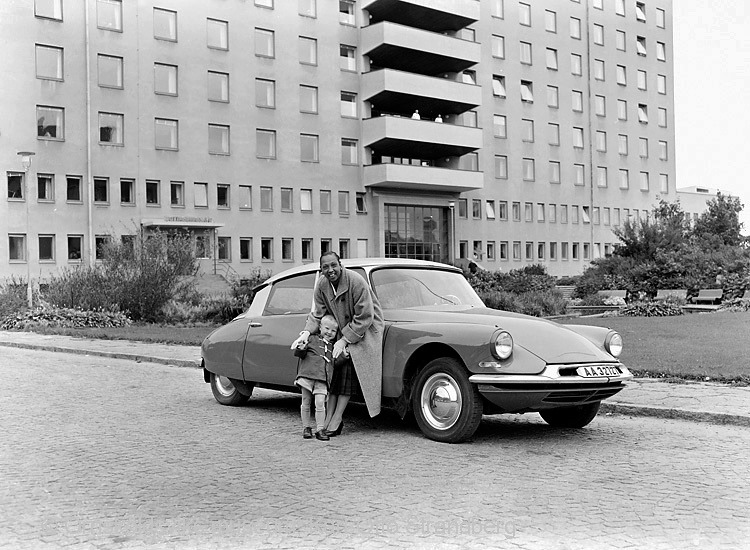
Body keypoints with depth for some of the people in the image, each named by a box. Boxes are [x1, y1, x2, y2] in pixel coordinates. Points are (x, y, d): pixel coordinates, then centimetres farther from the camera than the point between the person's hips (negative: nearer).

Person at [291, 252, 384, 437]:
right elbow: (317, 314, -3)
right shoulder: (322, 284, -7)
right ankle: (329, 417, 0)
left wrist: (344, 340, -25)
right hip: (340, 328, 6)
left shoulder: (356, 281, -26)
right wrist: (306, 333, -22)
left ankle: (337, 418, -14)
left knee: (348, 367, -18)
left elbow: (364, 317, -24)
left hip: (364, 328, -6)